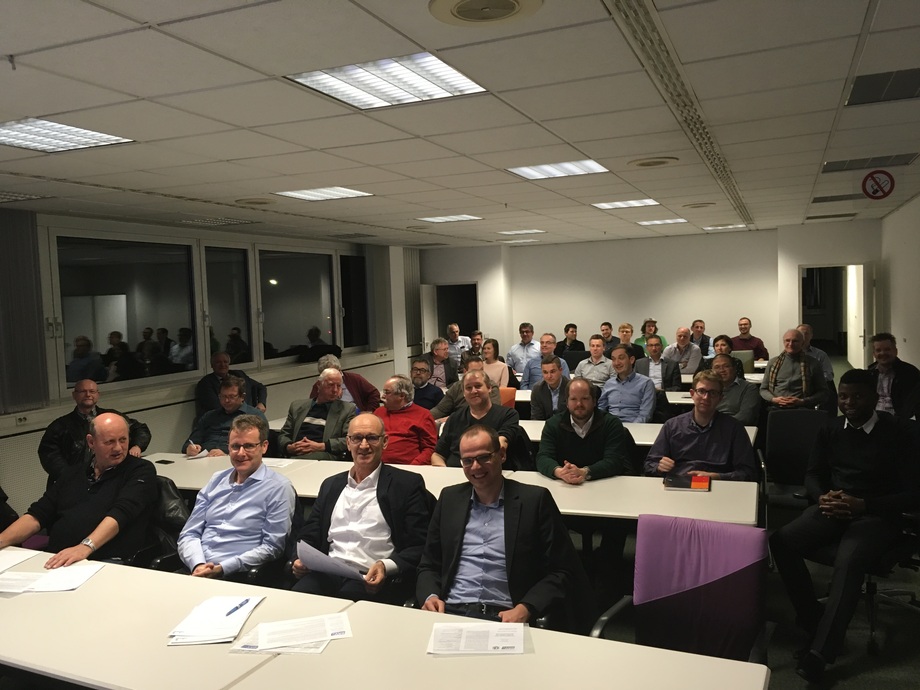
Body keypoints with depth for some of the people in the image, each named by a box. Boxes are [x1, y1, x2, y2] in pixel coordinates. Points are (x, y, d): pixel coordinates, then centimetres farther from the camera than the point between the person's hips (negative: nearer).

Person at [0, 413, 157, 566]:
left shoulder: (141, 471, 2)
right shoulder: (73, 473, 20)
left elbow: (121, 512, -15)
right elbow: (36, 516, 17)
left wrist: (85, 547, -29)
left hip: (109, 562, -6)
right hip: (57, 562, 6)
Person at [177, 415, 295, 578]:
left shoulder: (279, 488, -2)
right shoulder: (217, 480, 16)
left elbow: (272, 547, -6)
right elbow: (189, 534, 13)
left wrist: (222, 569, -14)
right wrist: (198, 565, -7)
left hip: (235, 576, -5)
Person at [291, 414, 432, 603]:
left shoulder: (407, 484, 5)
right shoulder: (331, 485, 21)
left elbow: (419, 546, -1)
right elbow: (309, 536, 22)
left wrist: (386, 567, -18)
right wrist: (300, 560, 0)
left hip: (372, 580, -4)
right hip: (326, 575, 4)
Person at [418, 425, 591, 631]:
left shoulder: (534, 500, 1)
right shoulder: (450, 498, 12)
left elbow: (562, 572, 0)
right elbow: (429, 565, 17)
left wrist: (525, 609, -14)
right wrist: (430, 596, -4)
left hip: (504, 617, -2)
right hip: (450, 612, 3)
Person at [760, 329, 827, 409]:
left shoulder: (813, 364, 10)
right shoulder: (773, 363, 15)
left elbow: (823, 392, 9)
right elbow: (763, 389, 19)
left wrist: (802, 402, -6)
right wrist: (774, 399, -3)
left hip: (802, 409, -1)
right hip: (776, 408, 2)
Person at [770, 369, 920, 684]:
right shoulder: (831, 429, 10)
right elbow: (813, 474, 13)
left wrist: (862, 505, -22)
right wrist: (821, 498, -12)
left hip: (876, 515, -4)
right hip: (832, 508, 5)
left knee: (848, 563, -35)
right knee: (782, 541, -24)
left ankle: (819, 652, -31)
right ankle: (814, 621, -10)